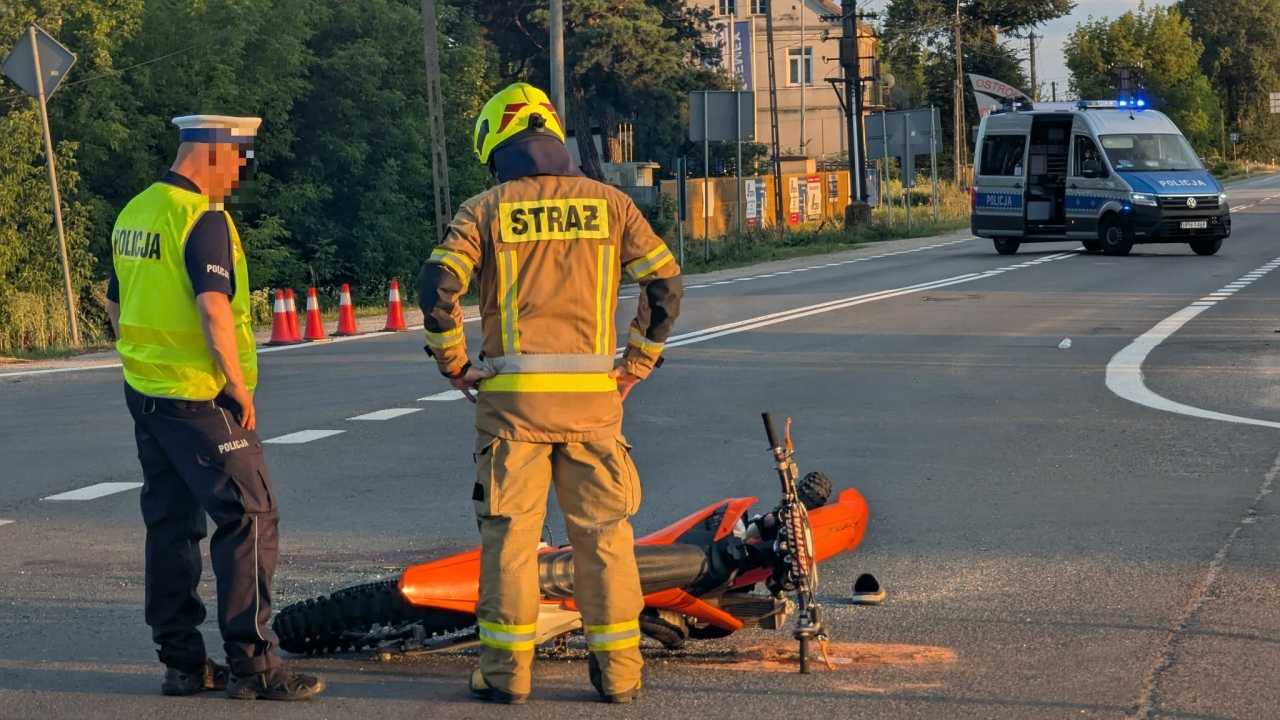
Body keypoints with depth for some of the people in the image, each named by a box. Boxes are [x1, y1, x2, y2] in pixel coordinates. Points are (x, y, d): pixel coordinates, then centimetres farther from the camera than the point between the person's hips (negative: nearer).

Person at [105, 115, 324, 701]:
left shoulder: (134, 214, 13)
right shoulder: (202, 218, -15)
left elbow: (115, 305, 20)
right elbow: (213, 310, -24)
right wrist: (241, 388, -16)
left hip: (145, 391, 9)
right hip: (200, 399, -9)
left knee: (170, 523, 12)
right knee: (248, 517, -5)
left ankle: (182, 662, 17)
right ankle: (251, 663, -7)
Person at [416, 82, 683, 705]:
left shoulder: (486, 209, 1)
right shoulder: (609, 203, 7)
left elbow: (436, 287, -10)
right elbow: (666, 284, 3)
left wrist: (456, 366, 1)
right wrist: (636, 364, 9)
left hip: (512, 395, -1)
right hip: (593, 396, 2)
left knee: (509, 532, 6)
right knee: (603, 533, 9)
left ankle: (506, 671, 10)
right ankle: (619, 671, 12)